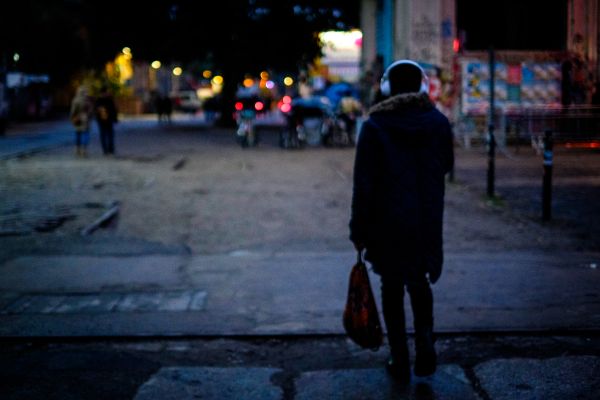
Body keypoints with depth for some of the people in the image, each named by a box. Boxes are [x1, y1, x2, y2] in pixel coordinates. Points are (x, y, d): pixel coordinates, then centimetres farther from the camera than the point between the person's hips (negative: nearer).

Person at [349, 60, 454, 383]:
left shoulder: (375, 126, -10)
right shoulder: (439, 122, -1)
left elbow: (363, 184, -11)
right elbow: (446, 165, 15)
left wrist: (358, 230, -6)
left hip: (387, 223, -2)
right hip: (427, 223, 3)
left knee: (392, 288, 9)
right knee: (419, 283, 19)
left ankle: (400, 361, 12)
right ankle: (425, 344, 3)